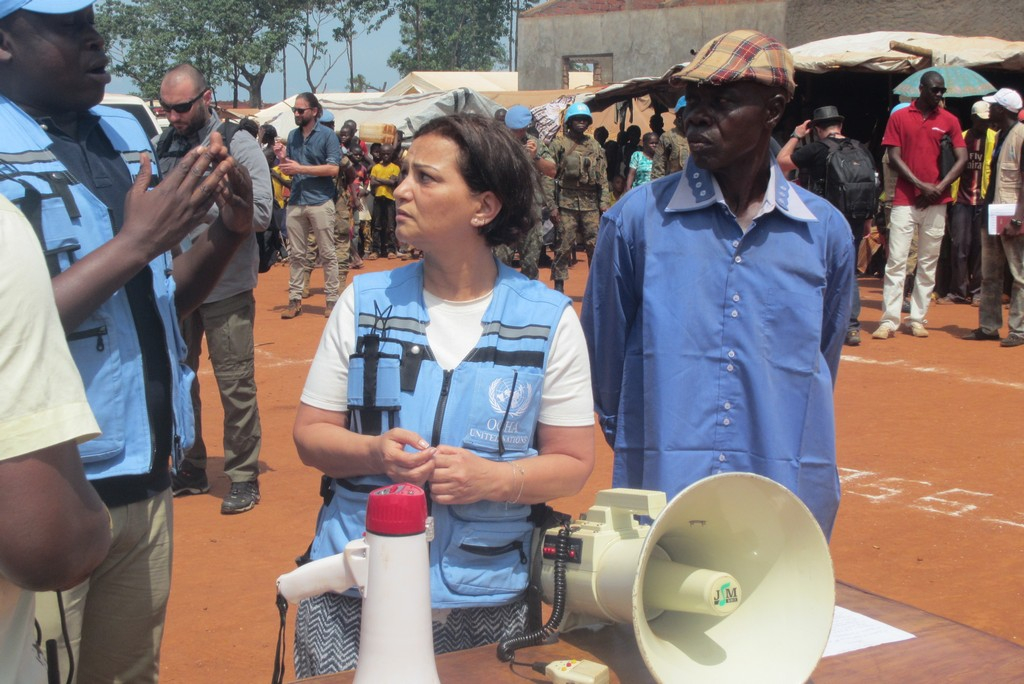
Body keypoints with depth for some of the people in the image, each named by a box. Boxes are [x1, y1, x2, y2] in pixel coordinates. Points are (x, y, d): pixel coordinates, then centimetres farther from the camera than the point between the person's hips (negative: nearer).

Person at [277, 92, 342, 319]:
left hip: (320, 201, -5)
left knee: (328, 254, -1)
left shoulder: (327, 135, -3)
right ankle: (295, 299, 11)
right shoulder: (293, 136, 13)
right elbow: (289, 171, 18)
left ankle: (332, 299, 4)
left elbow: (333, 168, -13)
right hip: (296, 202, 5)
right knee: (296, 254, 7)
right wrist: (282, 158, -4)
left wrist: (300, 168, -16)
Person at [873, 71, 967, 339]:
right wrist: (921, 185, -11)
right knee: (896, 261, -6)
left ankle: (917, 319, 11)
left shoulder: (949, 121, 8)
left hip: (936, 203, 2)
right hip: (905, 200, -2)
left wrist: (939, 187, -9)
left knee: (928, 263, 4)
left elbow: (962, 159, 3)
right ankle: (889, 320, -6)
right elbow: (894, 158, -2)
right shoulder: (899, 118, 3)